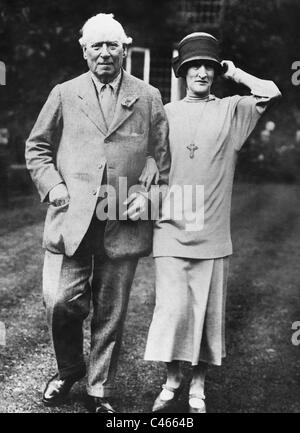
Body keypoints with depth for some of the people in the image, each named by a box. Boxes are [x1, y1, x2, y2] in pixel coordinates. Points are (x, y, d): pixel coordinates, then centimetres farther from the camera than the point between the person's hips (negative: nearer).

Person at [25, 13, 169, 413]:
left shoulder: (148, 98, 9)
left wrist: (146, 194, -4)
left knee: (111, 314, 8)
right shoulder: (64, 95, 9)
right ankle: (69, 369, 28)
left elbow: (160, 154, 11)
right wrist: (53, 187, -2)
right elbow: (37, 147, 13)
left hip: (124, 223, 0)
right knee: (60, 304, -2)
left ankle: (100, 391, 26)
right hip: (71, 219, 0)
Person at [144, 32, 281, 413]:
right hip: (170, 230, 0)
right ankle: (171, 381, 21)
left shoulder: (231, 110, 5)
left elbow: (271, 93, -11)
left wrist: (233, 73, 1)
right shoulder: (166, 113, 7)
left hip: (211, 233, 0)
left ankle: (198, 389, 24)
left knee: (207, 311, 7)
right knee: (172, 308, -2)